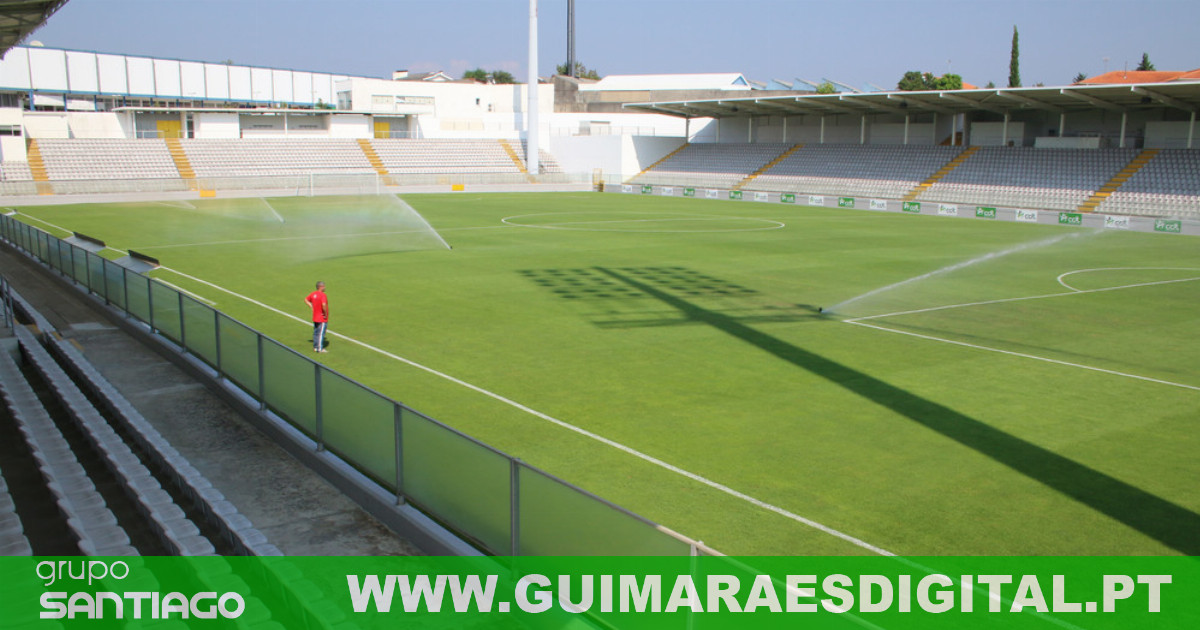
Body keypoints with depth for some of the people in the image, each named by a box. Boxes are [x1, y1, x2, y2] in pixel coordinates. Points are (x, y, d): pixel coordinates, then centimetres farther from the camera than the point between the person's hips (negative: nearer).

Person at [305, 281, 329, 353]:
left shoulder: (313, 294, 4)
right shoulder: (323, 295, -20)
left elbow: (306, 300, 17)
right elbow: (324, 305, -34)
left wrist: (312, 306, 12)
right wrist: (325, 314, -20)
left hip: (315, 317, 8)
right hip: (322, 319, -8)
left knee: (315, 332, 15)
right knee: (321, 333, -2)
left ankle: (315, 347, 23)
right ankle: (320, 348, 1)